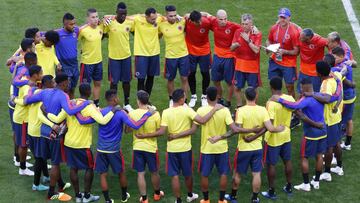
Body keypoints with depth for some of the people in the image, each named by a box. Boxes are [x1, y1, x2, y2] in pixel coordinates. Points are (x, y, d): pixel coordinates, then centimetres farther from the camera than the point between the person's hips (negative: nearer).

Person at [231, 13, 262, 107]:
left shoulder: (257, 34, -9)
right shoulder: (238, 32, 0)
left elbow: (256, 50, -18)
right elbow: (231, 48, 1)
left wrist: (248, 40, -25)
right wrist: (235, 45, -22)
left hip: (252, 66, -3)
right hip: (240, 65, 3)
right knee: (237, 87, 8)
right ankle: (239, 107, 24)